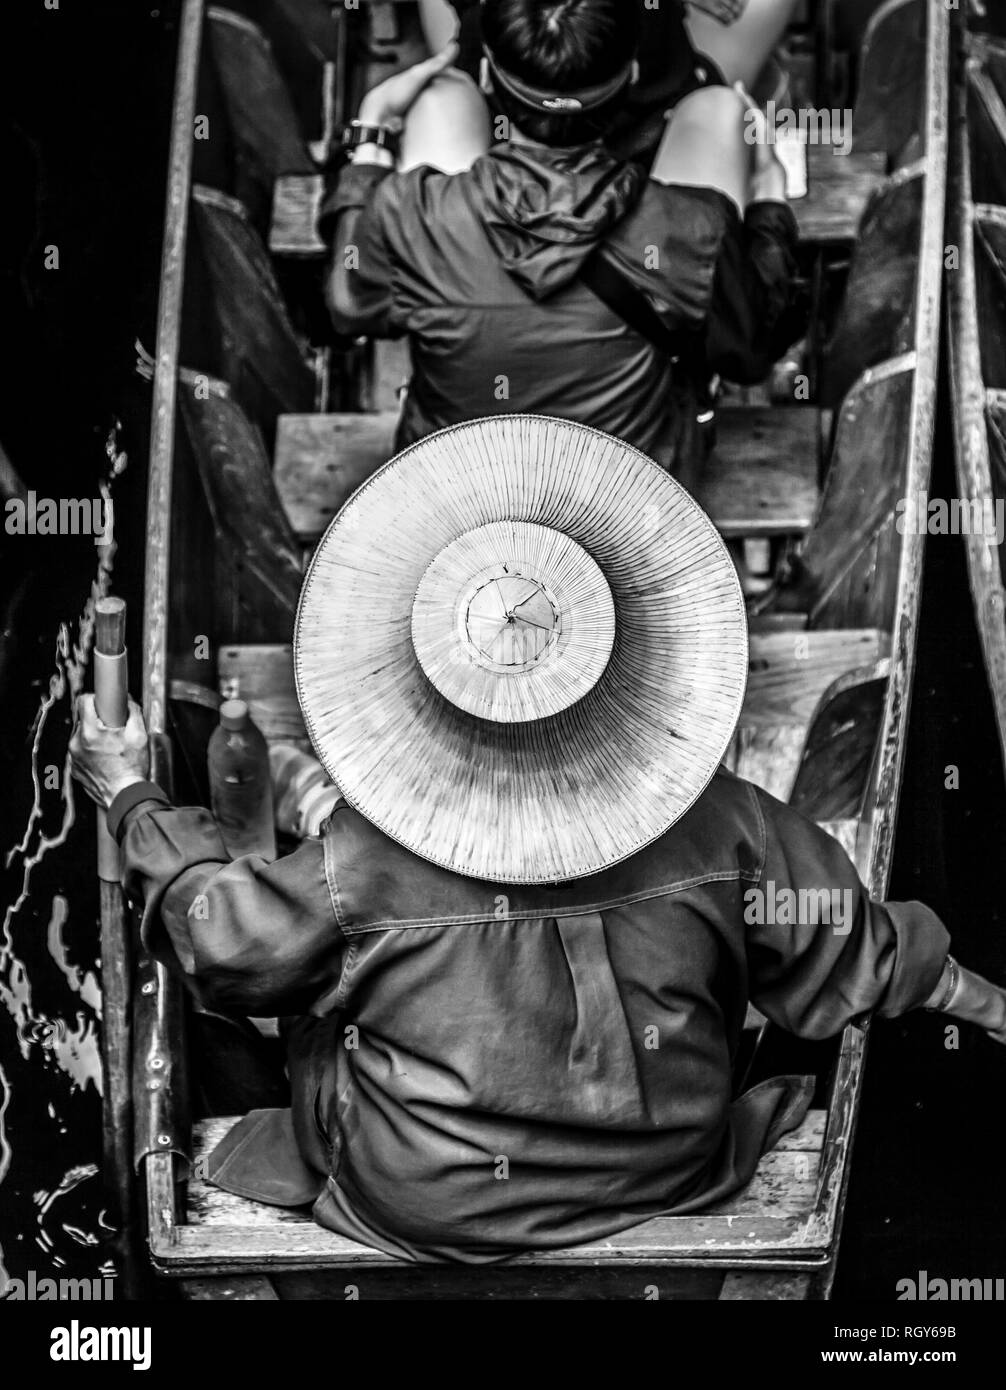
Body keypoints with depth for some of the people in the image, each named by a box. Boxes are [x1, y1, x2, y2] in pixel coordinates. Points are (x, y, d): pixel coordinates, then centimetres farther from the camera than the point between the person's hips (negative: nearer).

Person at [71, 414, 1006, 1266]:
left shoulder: (362, 865, -24)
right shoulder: (717, 826, -20)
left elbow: (222, 944, -7)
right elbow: (852, 948, -5)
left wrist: (131, 797, 6)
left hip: (423, 1214, -1)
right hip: (667, 1181, 2)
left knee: (317, 1007, 20)